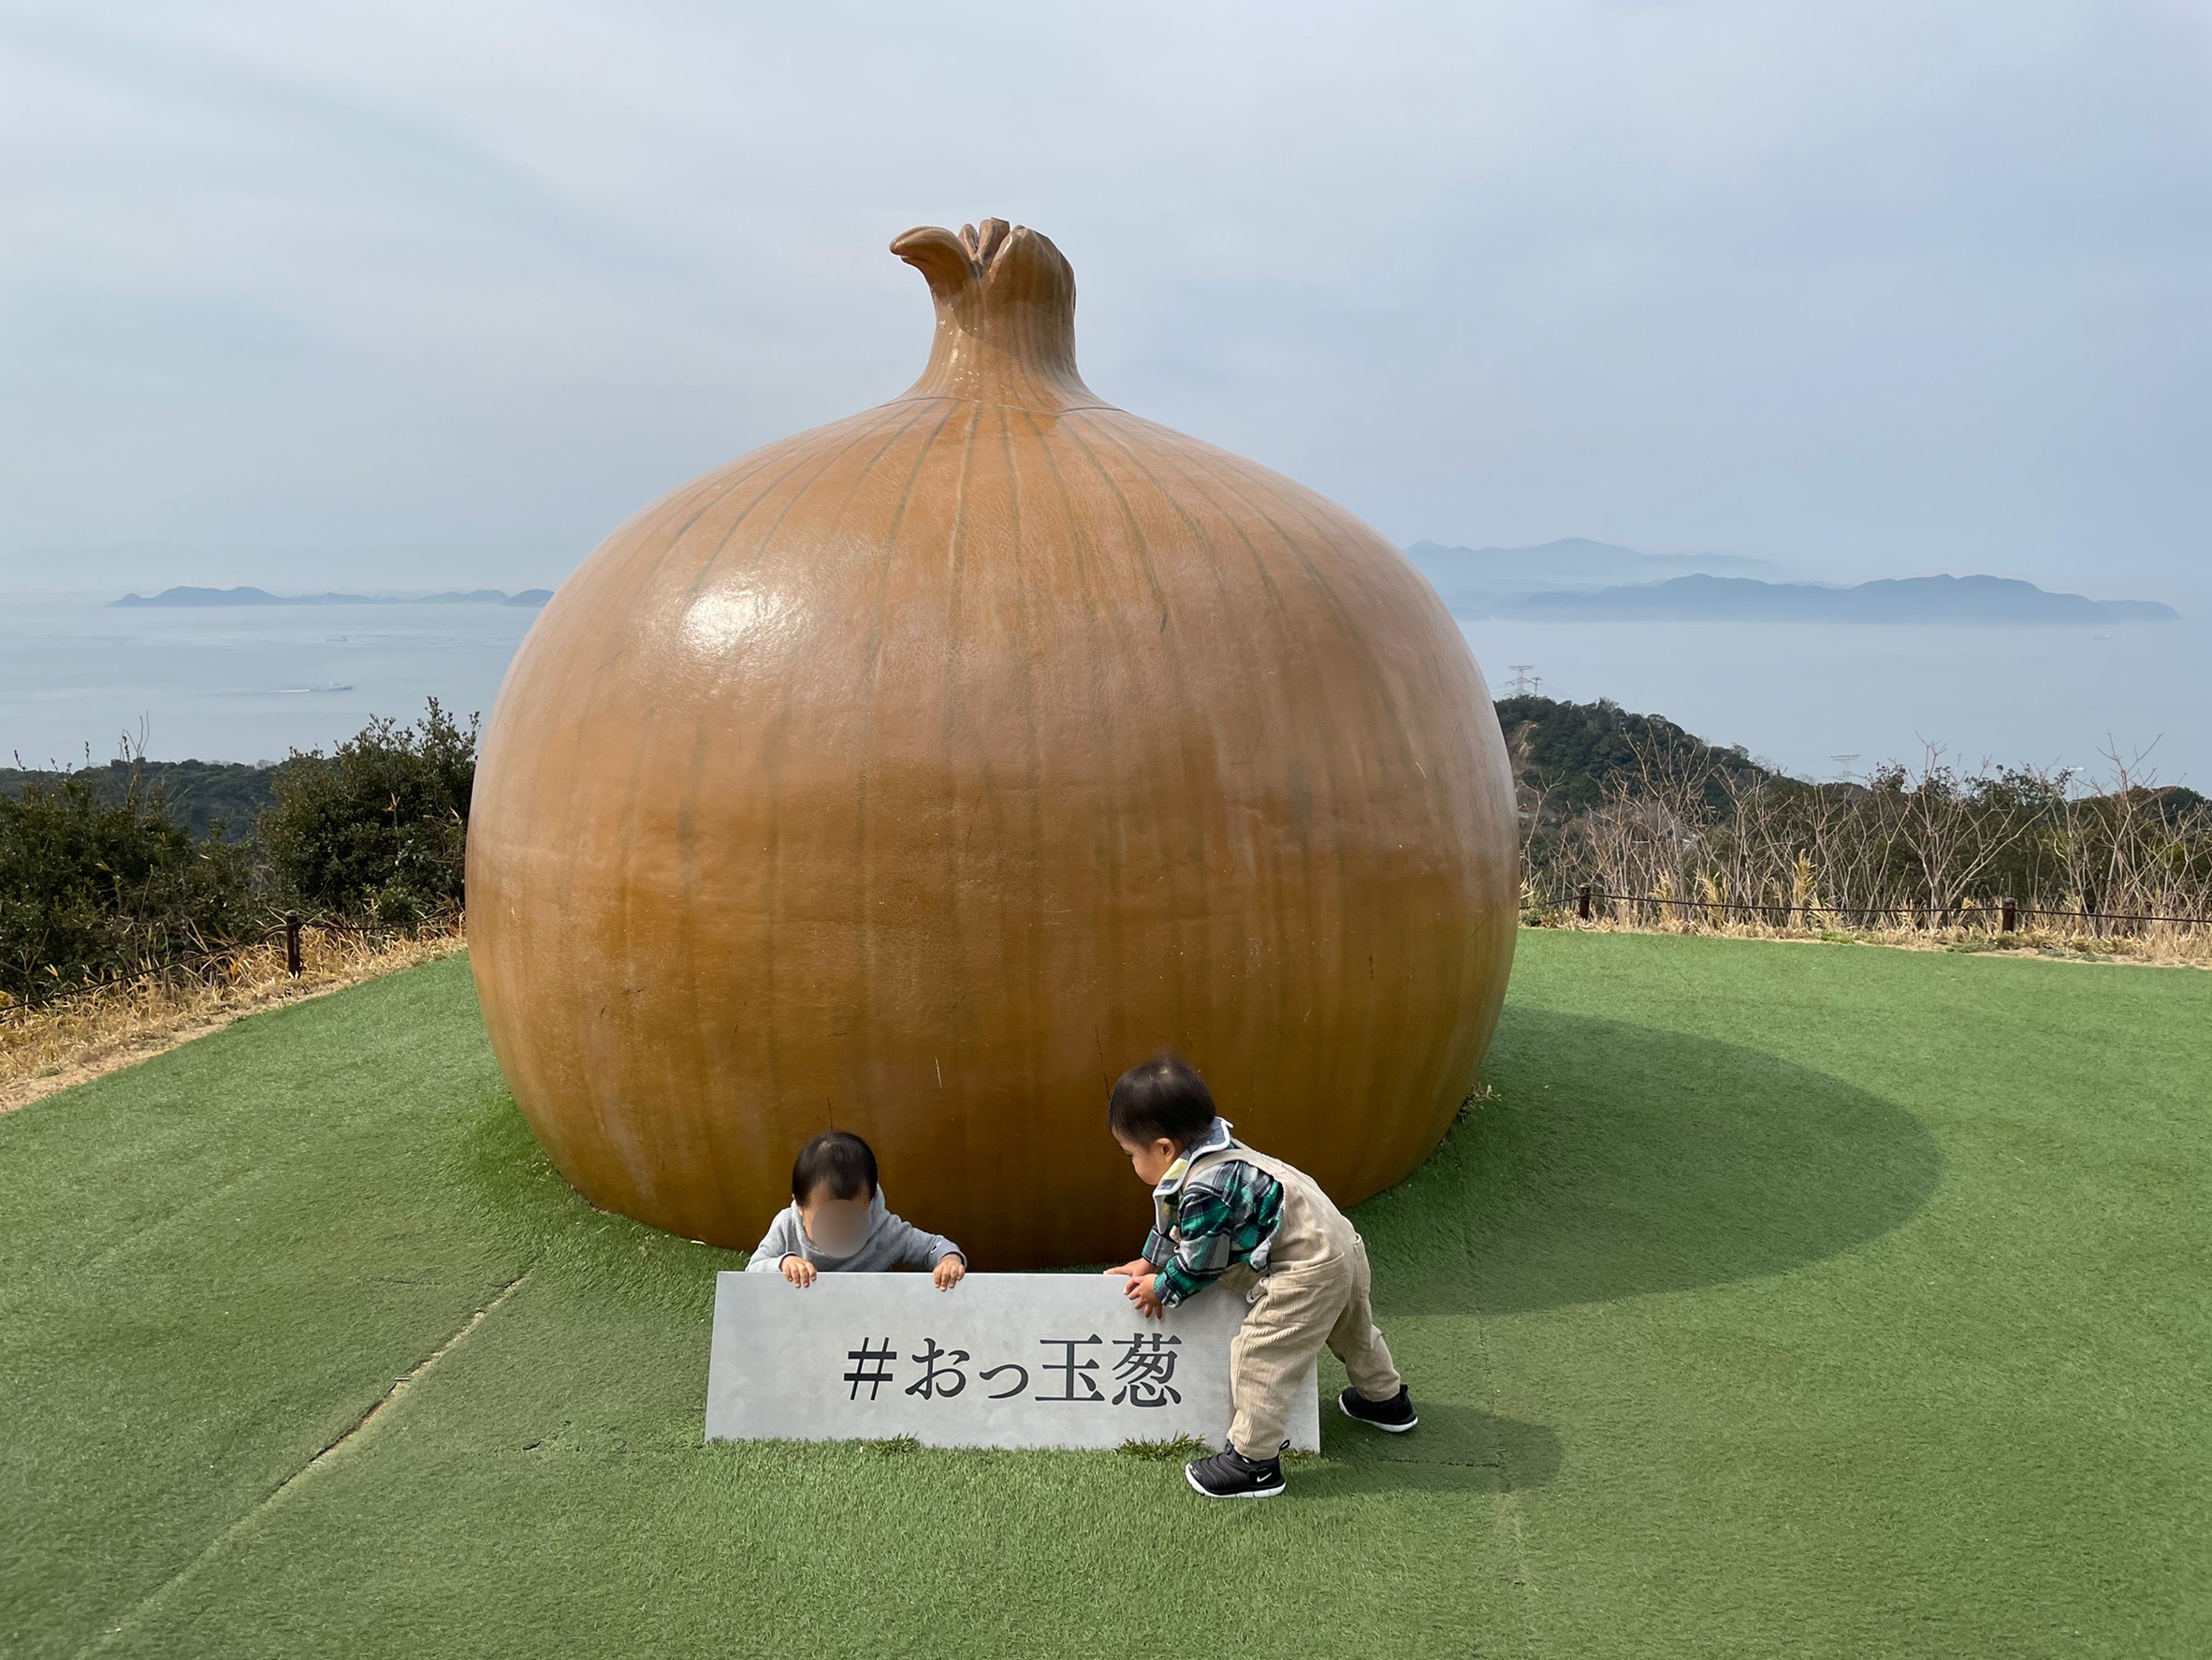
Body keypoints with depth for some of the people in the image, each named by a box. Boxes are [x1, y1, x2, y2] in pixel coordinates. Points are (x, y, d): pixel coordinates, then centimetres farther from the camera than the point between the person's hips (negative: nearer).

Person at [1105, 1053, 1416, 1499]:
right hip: (1342, 1246, 11)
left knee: (1259, 1356, -5)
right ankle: (1386, 1399, 54)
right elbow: (1174, 1221, 21)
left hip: (1307, 1273, -11)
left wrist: (1160, 1290, 3)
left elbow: (1199, 1264, -14)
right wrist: (1149, 1262, 22)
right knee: (1352, 1330, 31)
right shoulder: (1210, 1155, 4)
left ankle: (1253, 1462, 2)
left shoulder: (1205, 1190, -27)